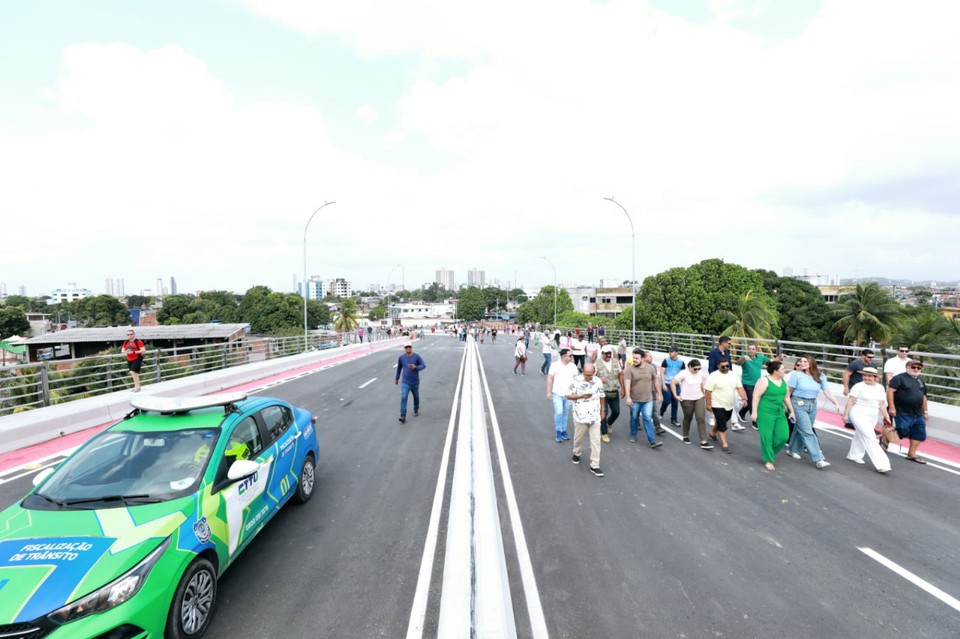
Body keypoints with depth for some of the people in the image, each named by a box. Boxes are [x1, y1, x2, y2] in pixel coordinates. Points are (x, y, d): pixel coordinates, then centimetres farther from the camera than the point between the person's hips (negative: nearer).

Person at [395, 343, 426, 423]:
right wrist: (397, 378, 20)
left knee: (416, 397, 17)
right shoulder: (401, 357, -2)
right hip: (405, 383, 0)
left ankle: (416, 410, 44)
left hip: (415, 382, 0)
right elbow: (399, 368, 12)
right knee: (403, 398, -14)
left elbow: (424, 365, -13)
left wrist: (415, 367, -31)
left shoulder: (417, 356, -9)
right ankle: (403, 416, -15)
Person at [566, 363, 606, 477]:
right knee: (578, 438, 15)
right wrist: (581, 396, -21)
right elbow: (569, 396, -8)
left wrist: (602, 411, 14)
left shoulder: (598, 381, 0)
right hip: (581, 416, -2)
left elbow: (601, 397, 11)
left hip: (595, 417, 2)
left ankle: (594, 466, 7)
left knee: (596, 441, 0)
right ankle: (577, 453, 44)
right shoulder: (575, 381, -9)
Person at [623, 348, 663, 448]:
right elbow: (627, 383, -20)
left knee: (648, 419, -3)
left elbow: (655, 381, 11)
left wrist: (658, 394, 14)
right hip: (635, 400, -1)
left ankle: (652, 441, -3)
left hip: (648, 399, 1)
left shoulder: (650, 368, 0)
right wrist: (628, 397, -30)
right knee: (634, 418, 14)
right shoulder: (629, 369, -11)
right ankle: (633, 435, 34)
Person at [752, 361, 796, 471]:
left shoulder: (783, 382, 10)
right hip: (765, 413, -7)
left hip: (779, 413, 7)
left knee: (783, 436, 0)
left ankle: (769, 452, 23)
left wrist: (791, 411, 19)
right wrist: (754, 412, -18)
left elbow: (786, 397, 20)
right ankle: (768, 460, 13)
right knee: (767, 437, -1)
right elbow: (756, 396, -14)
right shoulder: (764, 381, -12)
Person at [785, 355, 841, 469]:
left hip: (812, 405, 5)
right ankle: (818, 459, -7)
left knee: (801, 429, 13)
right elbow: (788, 391, -7)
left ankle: (792, 450, 32)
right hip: (799, 404, -5)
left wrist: (836, 403, -16)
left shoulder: (821, 376, 1)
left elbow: (827, 392, -3)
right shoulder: (796, 374, -9)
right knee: (807, 432, -7)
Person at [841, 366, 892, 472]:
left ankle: (853, 455, 33)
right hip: (859, 415, -6)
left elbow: (882, 404, 11)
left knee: (861, 436, 17)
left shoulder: (880, 388, 7)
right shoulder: (859, 386, -10)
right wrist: (845, 414, -11)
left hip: (872, 417, 6)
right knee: (870, 438, -11)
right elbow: (851, 401, -9)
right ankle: (881, 464, -12)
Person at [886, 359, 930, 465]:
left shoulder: (920, 381, 16)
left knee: (919, 433, 7)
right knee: (902, 432, -6)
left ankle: (912, 454, 18)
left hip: (917, 414, 8)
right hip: (903, 413, -8)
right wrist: (891, 407, -21)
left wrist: (925, 411, 20)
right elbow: (890, 391, -17)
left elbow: (923, 397, 23)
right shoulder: (900, 378, -9)